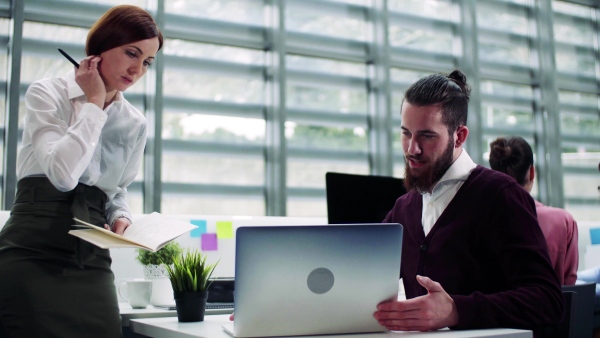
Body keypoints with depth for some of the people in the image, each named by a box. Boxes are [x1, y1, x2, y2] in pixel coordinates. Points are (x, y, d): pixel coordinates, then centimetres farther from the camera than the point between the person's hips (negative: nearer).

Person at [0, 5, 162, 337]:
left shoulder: (135, 124, 10)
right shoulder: (48, 93, -3)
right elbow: (63, 173, -20)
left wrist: (121, 217, 1)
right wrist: (95, 104, -10)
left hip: (90, 260, 4)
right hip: (32, 254, -4)